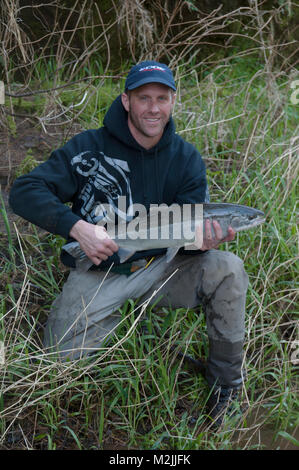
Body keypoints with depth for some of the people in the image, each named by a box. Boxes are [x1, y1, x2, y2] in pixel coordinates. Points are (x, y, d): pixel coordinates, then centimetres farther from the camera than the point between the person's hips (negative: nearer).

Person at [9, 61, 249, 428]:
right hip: (99, 271, -2)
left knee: (227, 269, -22)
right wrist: (77, 226, -31)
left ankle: (225, 383, -6)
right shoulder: (90, 147, -9)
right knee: (63, 358, -18)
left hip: (160, 266, 2)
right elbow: (24, 192, -16)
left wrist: (201, 239, -29)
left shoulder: (186, 159, 0)